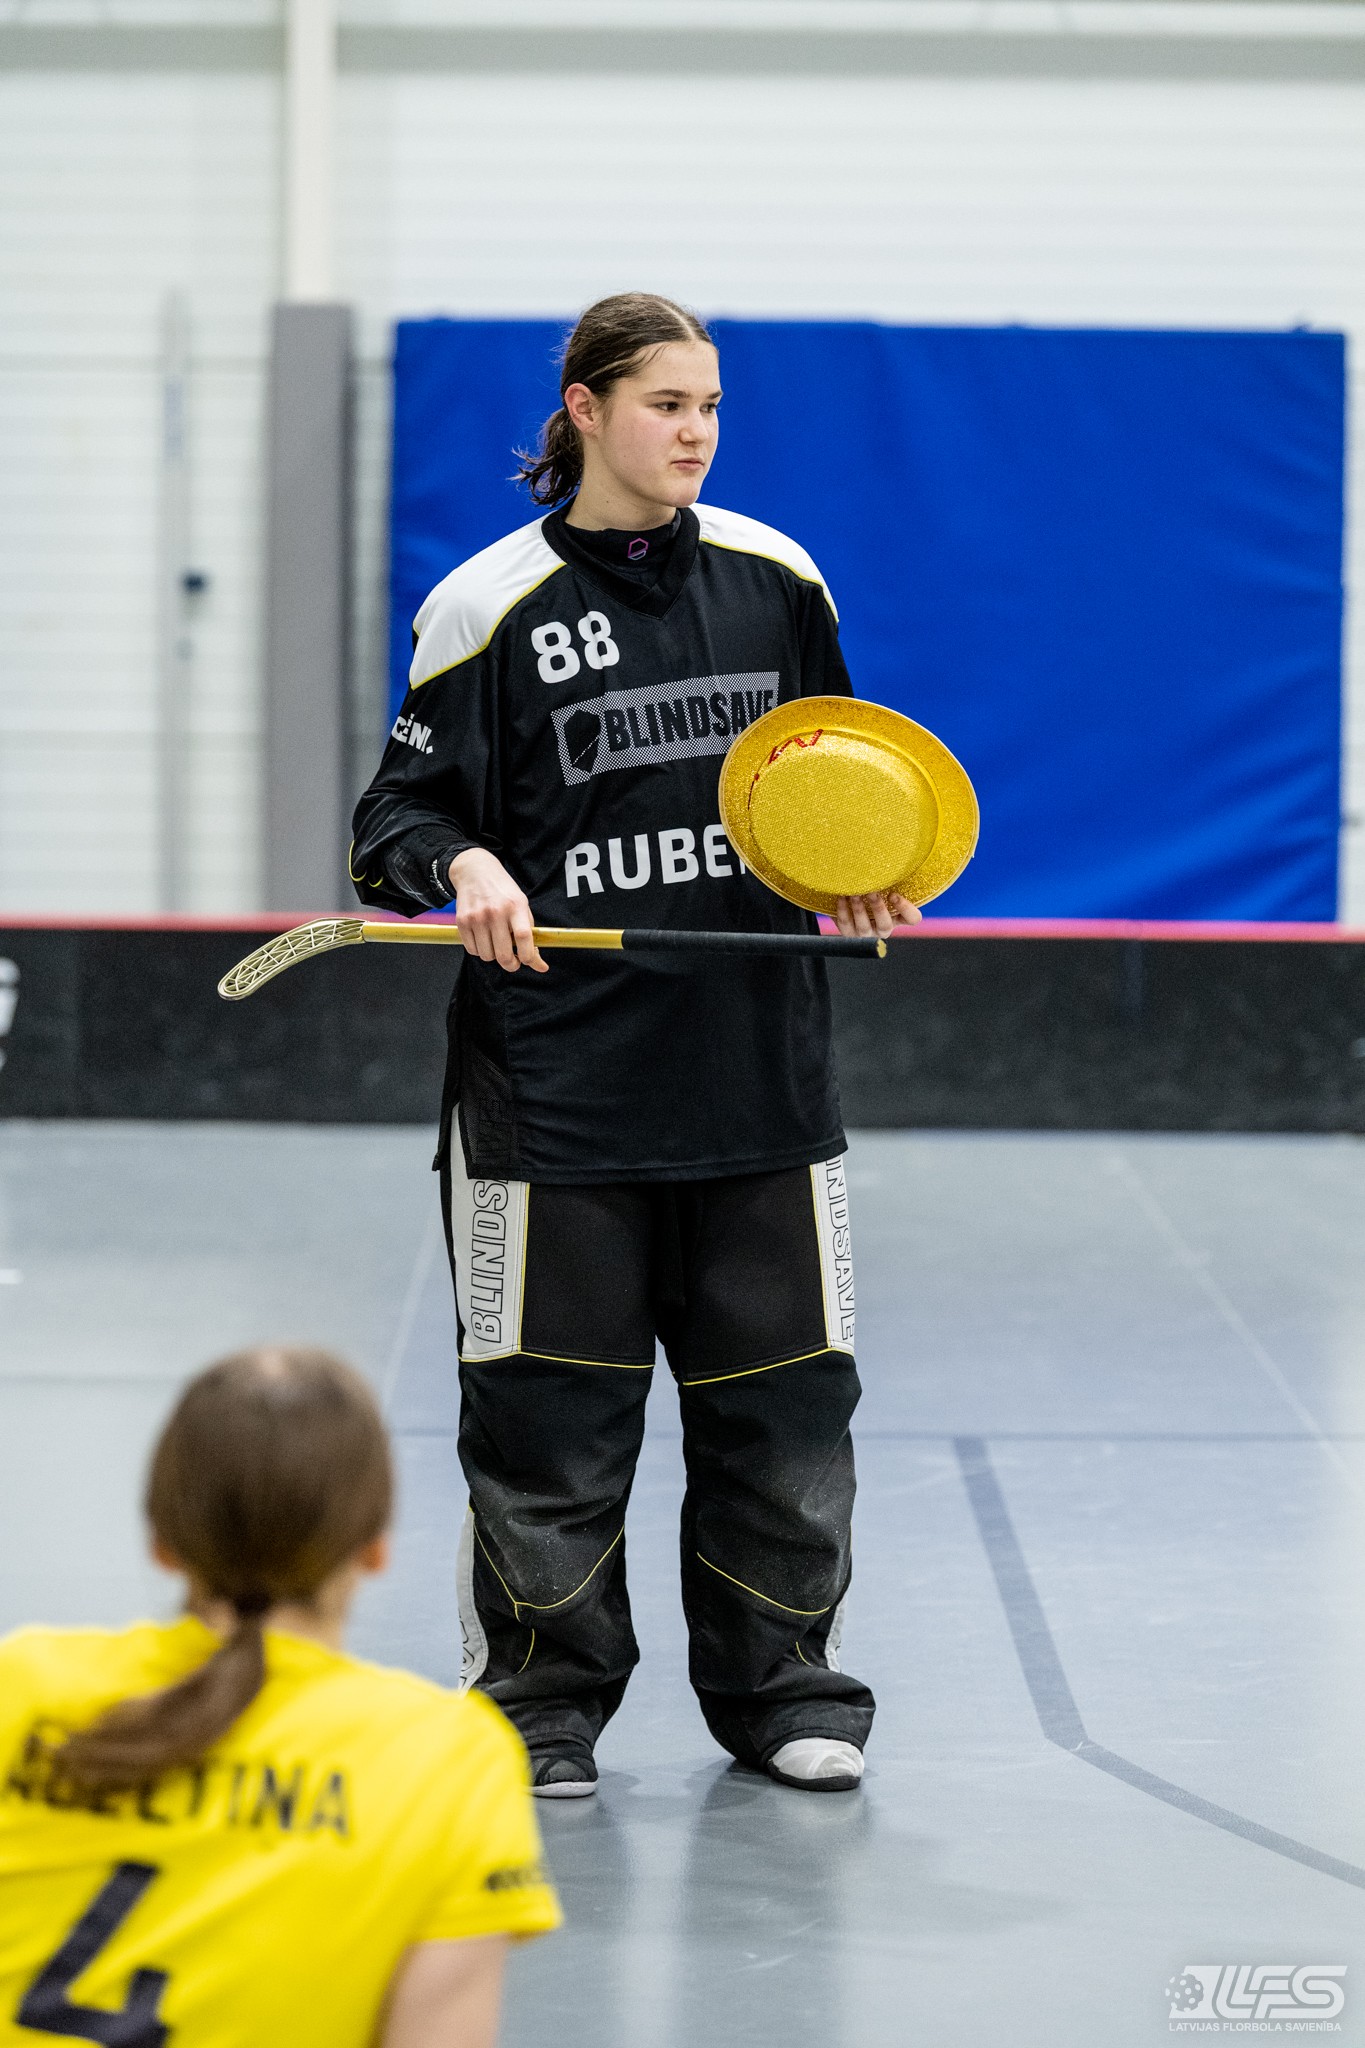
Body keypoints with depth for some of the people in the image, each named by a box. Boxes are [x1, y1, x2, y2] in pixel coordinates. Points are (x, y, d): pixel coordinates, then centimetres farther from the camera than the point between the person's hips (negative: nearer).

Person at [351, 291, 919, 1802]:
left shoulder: (774, 580, 8)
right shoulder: (490, 607, -3)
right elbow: (409, 805, 0)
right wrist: (462, 863, -20)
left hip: (759, 1051, 3)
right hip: (556, 1068, -3)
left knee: (781, 1385, 5)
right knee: (550, 1399, 0)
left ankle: (780, 1688, 21)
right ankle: (543, 1703, 14)